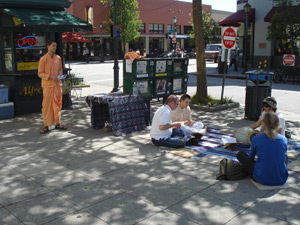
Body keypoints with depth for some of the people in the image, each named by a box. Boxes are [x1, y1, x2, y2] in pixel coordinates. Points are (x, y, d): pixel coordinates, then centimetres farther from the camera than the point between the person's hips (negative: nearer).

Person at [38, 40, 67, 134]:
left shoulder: (58, 58, 10)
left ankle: (57, 123, 21)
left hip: (57, 84, 5)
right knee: (46, 105, -2)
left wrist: (60, 74, -2)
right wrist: (50, 76, -19)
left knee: (57, 104, 10)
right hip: (48, 85, -5)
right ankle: (46, 126, 5)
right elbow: (40, 73, -5)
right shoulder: (43, 59, -5)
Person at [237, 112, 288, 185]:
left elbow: (251, 157, 7)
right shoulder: (284, 140, -5)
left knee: (240, 154, 12)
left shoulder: (256, 139, -12)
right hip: (281, 180, 4)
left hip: (262, 179, -3)